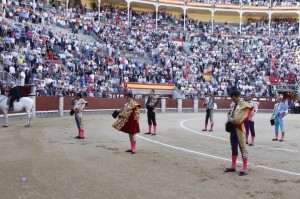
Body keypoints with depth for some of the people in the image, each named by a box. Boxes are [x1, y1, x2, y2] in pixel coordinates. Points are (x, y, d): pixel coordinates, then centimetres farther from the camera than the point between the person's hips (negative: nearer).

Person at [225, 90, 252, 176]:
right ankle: (233, 166, 27)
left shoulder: (244, 105, -12)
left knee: (242, 147, -5)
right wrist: (229, 119, 1)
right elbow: (229, 114, 21)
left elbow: (244, 118, -18)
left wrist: (233, 120, -13)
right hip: (232, 127, 8)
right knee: (233, 147, 16)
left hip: (239, 128, -8)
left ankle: (245, 168, -1)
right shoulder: (233, 104, 13)